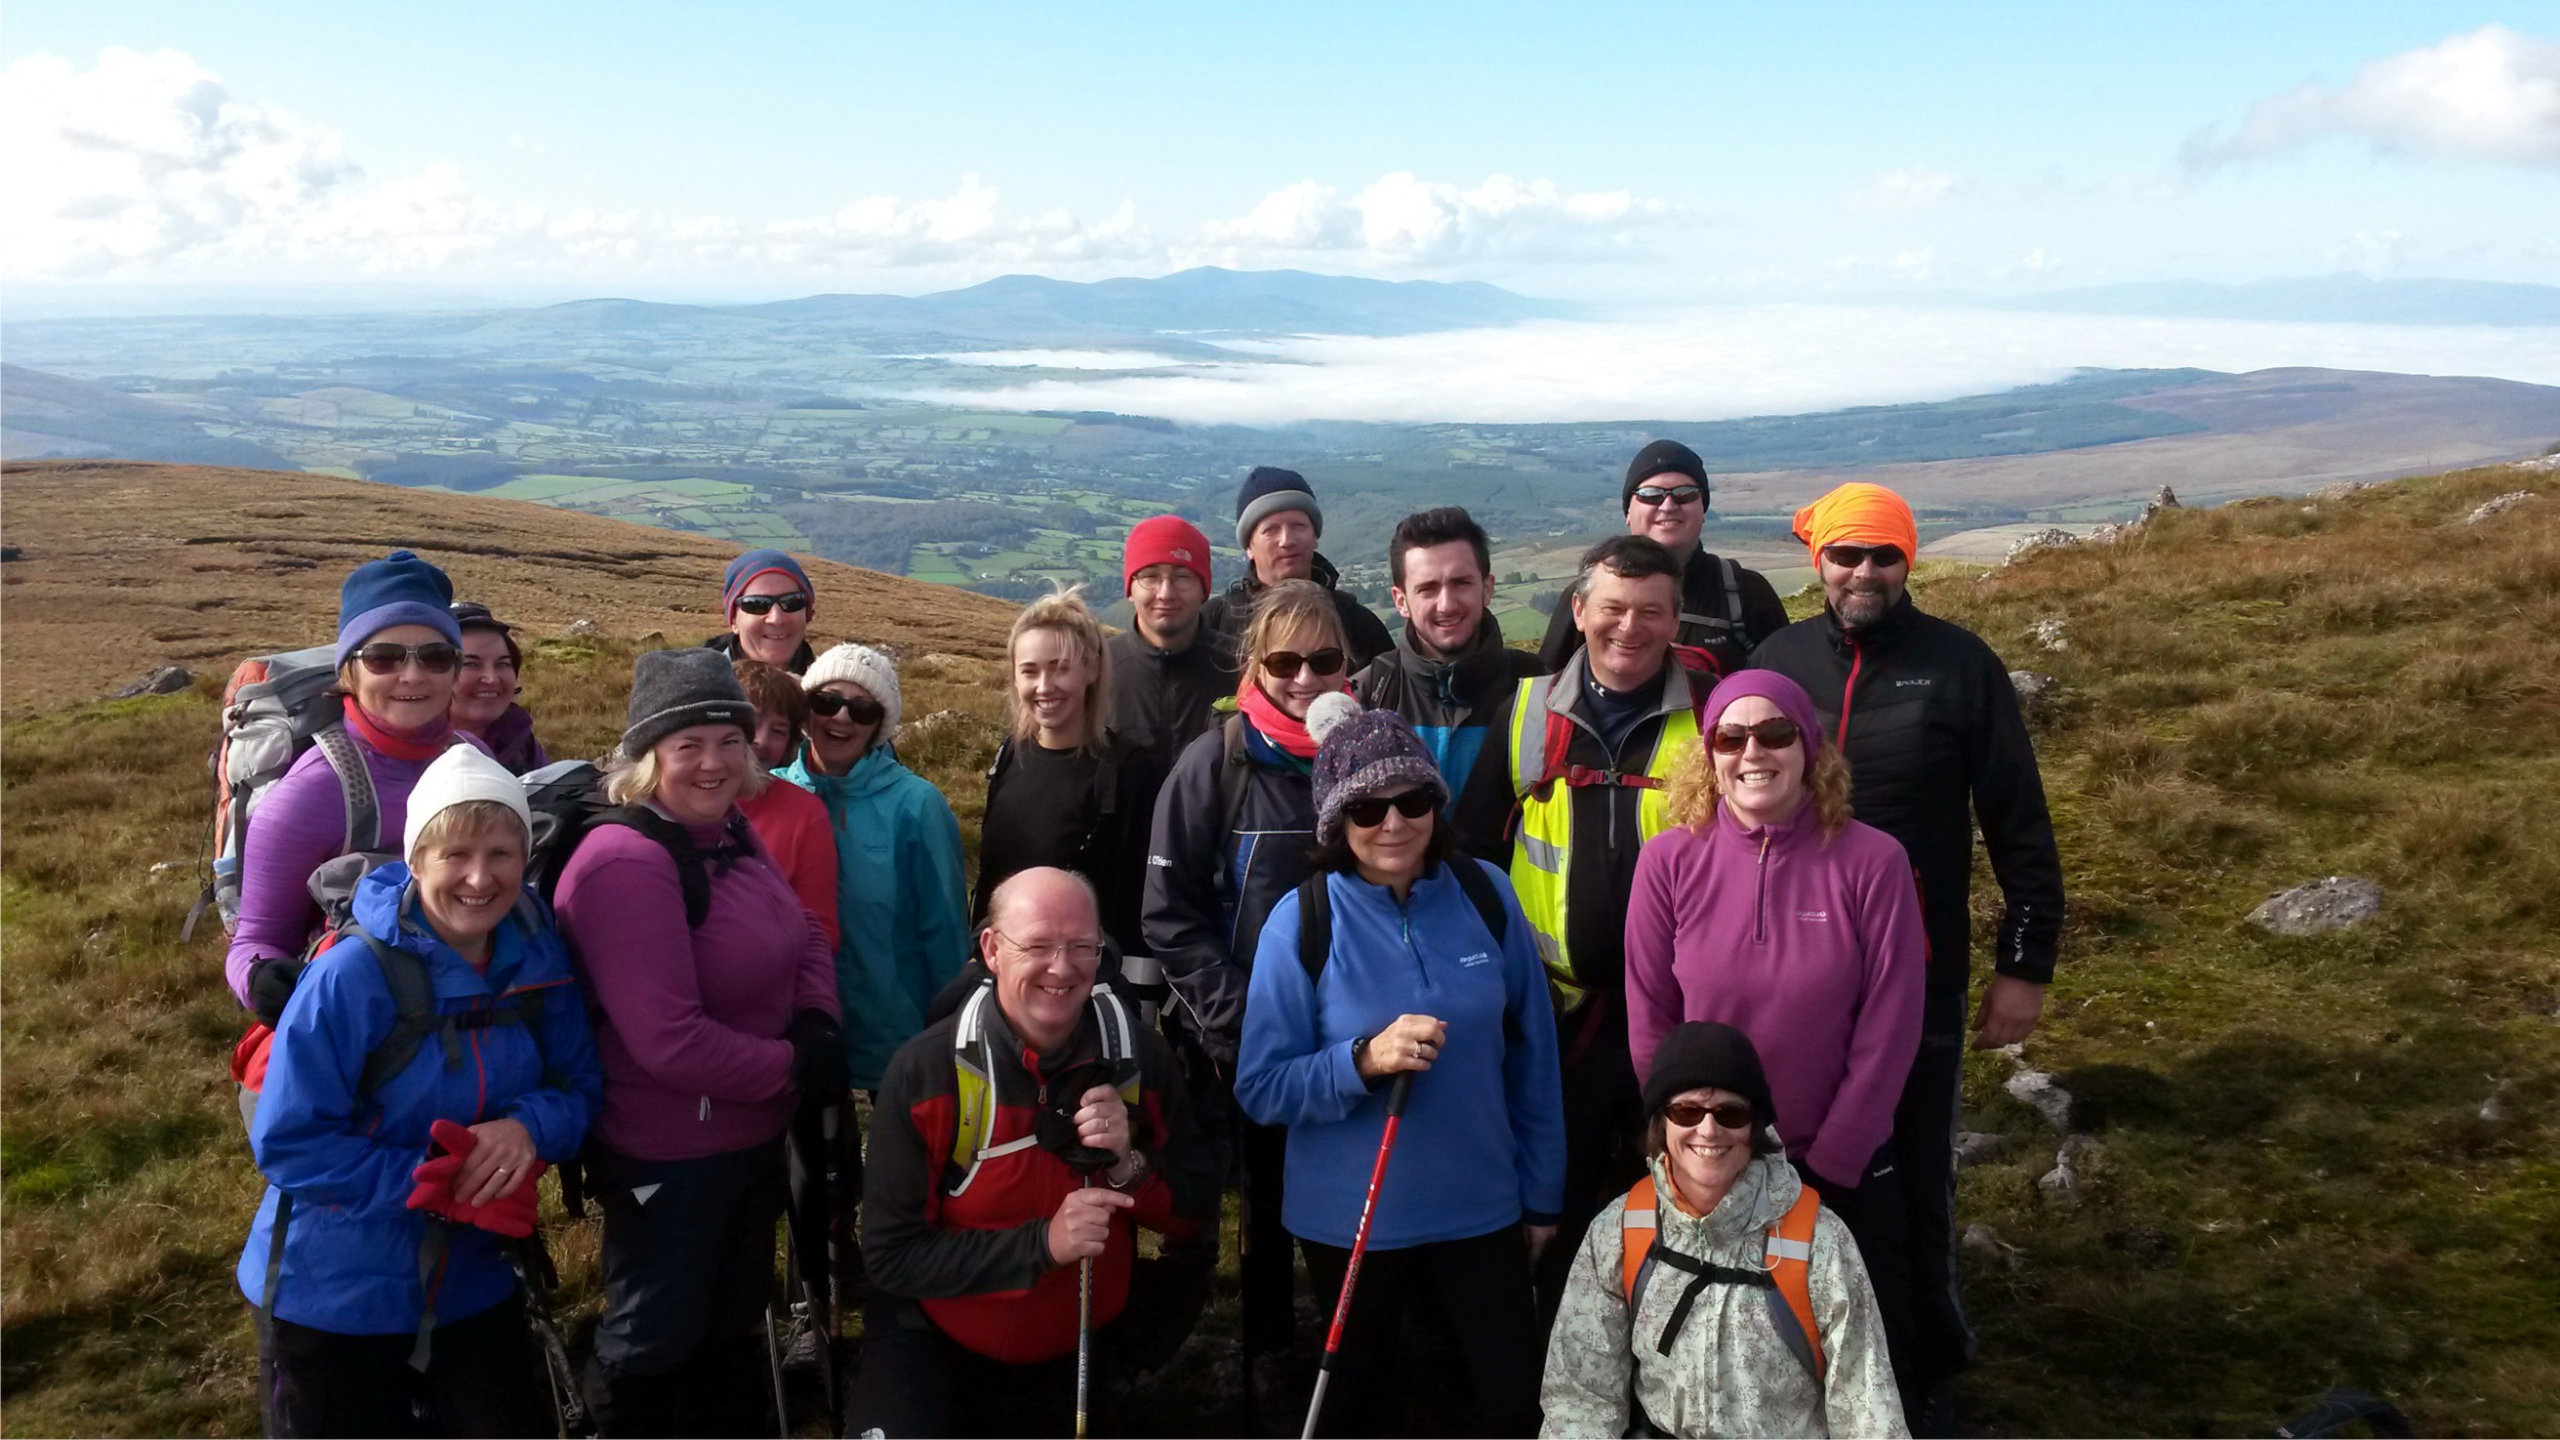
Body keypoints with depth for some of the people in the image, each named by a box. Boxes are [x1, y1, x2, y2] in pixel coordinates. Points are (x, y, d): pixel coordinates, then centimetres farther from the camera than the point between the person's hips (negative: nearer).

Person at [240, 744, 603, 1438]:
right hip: (331, 1299, -4)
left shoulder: (538, 960, -8)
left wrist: (529, 1126, -24)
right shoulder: (351, 977, -23)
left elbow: (580, 1087, -2)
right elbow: (287, 1144, -21)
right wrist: (435, 1187, -26)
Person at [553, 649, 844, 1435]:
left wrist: (818, 1021, -10)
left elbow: (805, 935, 10)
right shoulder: (625, 862, -26)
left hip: (751, 1136, 9)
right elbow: (670, 1041, -31)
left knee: (733, 1317, 27)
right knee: (653, 1342, 13)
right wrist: (793, 1067, -19)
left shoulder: (731, 837, 2)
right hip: (668, 1156, -9)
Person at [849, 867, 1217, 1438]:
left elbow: (1198, 1212, -3)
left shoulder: (1137, 1058, -10)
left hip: (1083, 1357, 3)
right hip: (934, 1351, -3)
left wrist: (1128, 1164, -24)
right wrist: (1042, 1242, -29)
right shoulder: (924, 1070, -19)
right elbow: (890, 1256, -19)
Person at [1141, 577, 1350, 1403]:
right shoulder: (1216, 764, -7)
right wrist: (1238, 1021, -13)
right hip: (1243, 1043, -1)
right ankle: (1270, 1364, 32)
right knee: (1269, 1206, 12)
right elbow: (1170, 913, -7)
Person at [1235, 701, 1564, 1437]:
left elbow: (1531, 1054, 3)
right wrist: (1363, 1061, -28)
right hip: (1350, 1220, -1)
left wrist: (1542, 1195, 6)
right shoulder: (1301, 922, -14)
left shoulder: (1486, 896, -7)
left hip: (1481, 1209, 2)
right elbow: (1260, 1088, -12)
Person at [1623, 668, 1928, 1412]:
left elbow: (1887, 1034, -11)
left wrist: (1824, 1168, -10)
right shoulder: (1669, 861, -10)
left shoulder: (1872, 861, -13)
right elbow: (1649, 1026, -4)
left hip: (1846, 1174, -1)